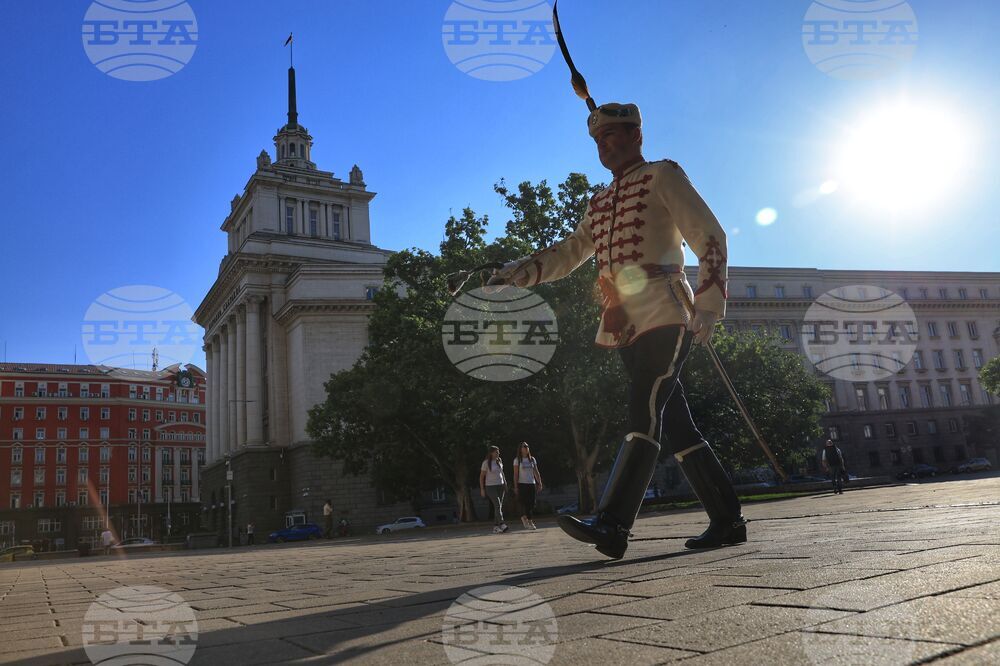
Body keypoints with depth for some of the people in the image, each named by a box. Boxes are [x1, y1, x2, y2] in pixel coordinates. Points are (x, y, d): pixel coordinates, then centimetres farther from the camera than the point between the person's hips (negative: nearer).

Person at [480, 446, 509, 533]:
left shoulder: (499, 461, 10)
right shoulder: (486, 463, -7)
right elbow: (482, 476, -4)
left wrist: (505, 483, 14)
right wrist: (482, 489, -8)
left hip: (500, 486, 6)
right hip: (491, 487, -6)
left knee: (499, 506, 3)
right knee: (497, 505, -18)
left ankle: (495, 527, 8)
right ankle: (502, 524, -27)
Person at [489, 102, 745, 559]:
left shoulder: (662, 177, 4)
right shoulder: (600, 203, 26)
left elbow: (710, 237, -4)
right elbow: (568, 253, 20)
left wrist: (708, 306, -15)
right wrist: (517, 273, 3)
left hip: (664, 314, -7)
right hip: (624, 325, 8)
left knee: (645, 413, -18)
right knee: (675, 424, 6)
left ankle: (611, 525, -24)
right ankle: (728, 521, 12)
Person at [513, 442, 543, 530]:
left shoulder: (532, 459, 12)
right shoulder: (517, 460, 0)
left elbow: (536, 473, 12)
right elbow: (515, 474, -3)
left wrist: (539, 483, 5)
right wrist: (515, 487, -9)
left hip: (531, 484, 4)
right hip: (522, 484, -4)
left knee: (531, 504, 0)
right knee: (525, 503, -11)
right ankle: (530, 522, -6)